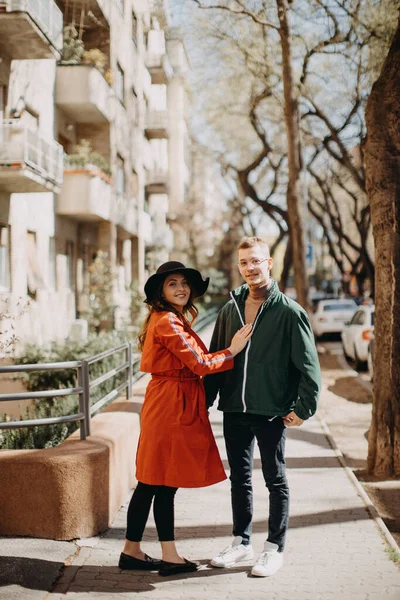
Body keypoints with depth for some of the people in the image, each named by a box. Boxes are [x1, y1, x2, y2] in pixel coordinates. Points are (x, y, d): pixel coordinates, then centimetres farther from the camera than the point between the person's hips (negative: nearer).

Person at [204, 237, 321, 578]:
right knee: (239, 478, 14)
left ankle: (275, 549, 18)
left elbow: (309, 365, -9)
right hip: (234, 409, 5)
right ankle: (242, 543, 27)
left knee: (275, 480, 7)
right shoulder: (230, 309, 8)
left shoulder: (289, 311, -8)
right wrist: (206, 399, 9)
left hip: (271, 411, -5)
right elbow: (215, 357, 14)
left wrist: (303, 408, -12)